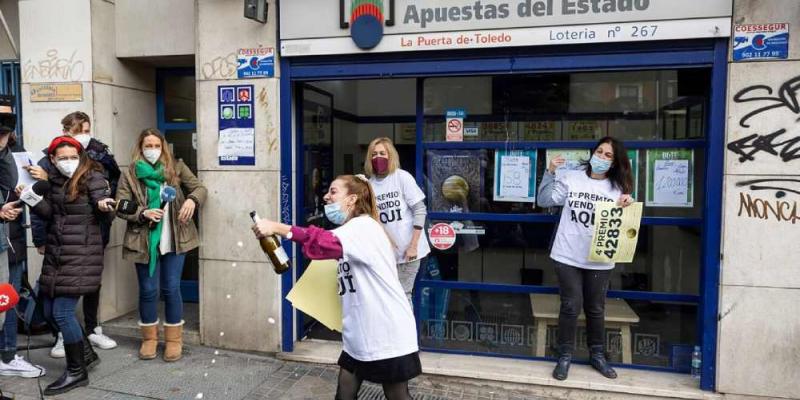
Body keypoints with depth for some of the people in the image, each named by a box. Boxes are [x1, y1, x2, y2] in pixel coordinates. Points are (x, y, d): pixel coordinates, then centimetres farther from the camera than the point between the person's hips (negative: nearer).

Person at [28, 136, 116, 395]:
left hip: (81, 254, -7)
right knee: (50, 312, 12)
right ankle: (86, 353, 32)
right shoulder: (55, 180, 9)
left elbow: (107, 215, -14)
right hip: (55, 254, 7)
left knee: (62, 312, -8)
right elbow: (48, 213, 11)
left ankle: (77, 372, 9)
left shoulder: (93, 177, -9)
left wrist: (104, 207, -37)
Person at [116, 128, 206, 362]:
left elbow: (200, 188, 3)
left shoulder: (176, 168, 4)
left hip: (174, 239, 0)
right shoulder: (130, 175, 2)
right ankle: (149, 338, 26)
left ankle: (174, 339, 19)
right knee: (148, 290, 8)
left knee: (171, 289, 5)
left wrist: (192, 200, -19)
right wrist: (143, 213, -19)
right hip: (144, 241, 0)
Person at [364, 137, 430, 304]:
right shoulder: (369, 183, 1)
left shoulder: (402, 177, -8)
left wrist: (413, 245, -13)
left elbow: (420, 211, -9)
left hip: (407, 249, -3)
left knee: (402, 295, 4)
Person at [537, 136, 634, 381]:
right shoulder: (571, 178, 1)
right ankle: (565, 355, 17)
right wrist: (550, 173, -12)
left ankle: (597, 354, 30)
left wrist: (627, 207, -15)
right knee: (571, 306, 3)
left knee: (596, 309, 14)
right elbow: (544, 201, -2)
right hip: (568, 256, -2)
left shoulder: (617, 188, 4)